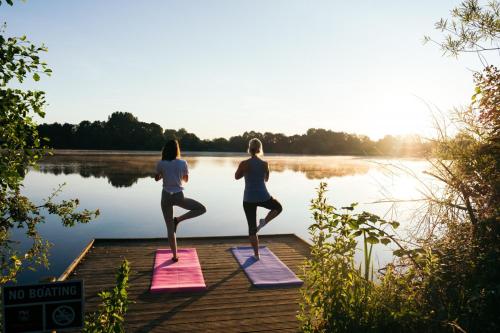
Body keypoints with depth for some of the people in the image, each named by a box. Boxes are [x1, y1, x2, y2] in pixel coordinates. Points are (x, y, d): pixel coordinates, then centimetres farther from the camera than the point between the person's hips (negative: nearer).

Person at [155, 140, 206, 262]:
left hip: (166, 196, 3)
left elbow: (157, 178, 12)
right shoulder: (183, 163, -5)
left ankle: (174, 255, 16)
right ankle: (178, 219, 0)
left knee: (170, 228, 11)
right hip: (178, 196, -2)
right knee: (202, 209, 14)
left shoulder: (161, 164, -4)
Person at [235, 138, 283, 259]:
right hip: (263, 197, 0)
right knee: (278, 207, 31)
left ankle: (256, 254, 16)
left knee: (252, 228, 12)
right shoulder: (265, 164, -5)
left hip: (249, 199, 0)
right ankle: (264, 221, 8)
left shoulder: (244, 164, -10)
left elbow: (237, 177, 7)